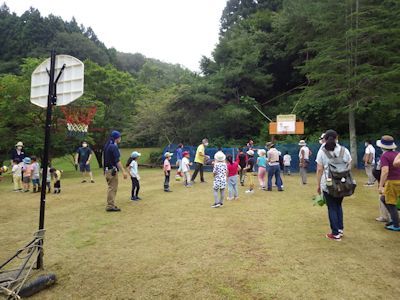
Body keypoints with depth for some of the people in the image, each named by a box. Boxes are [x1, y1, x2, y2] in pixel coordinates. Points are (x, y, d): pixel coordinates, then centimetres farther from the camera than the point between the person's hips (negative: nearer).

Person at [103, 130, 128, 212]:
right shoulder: (114, 146, -15)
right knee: (112, 188, -4)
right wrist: (123, 171, -22)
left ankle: (111, 205, 22)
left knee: (111, 188, 16)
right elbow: (117, 160, -21)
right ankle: (110, 206, -1)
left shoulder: (107, 145, 14)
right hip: (112, 170, -10)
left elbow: (104, 158, 17)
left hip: (107, 169, 10)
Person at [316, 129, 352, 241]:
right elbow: (349, 167, 5)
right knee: (338, 205, 21)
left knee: (332, 208, 6)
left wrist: (318, 184, -2)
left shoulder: (322, 151, -6)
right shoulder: (344, 150, 2)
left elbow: (319, 169, -9)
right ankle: (340, 229, 25)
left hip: (328, 184, -3)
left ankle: (336, 233, 10)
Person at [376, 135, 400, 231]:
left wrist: (381, 186, -23)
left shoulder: (384, 156, -15)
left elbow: (385, 171, -25)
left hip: (392, 182, -8)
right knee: (385, 199, 23)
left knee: (391, 204, 5)